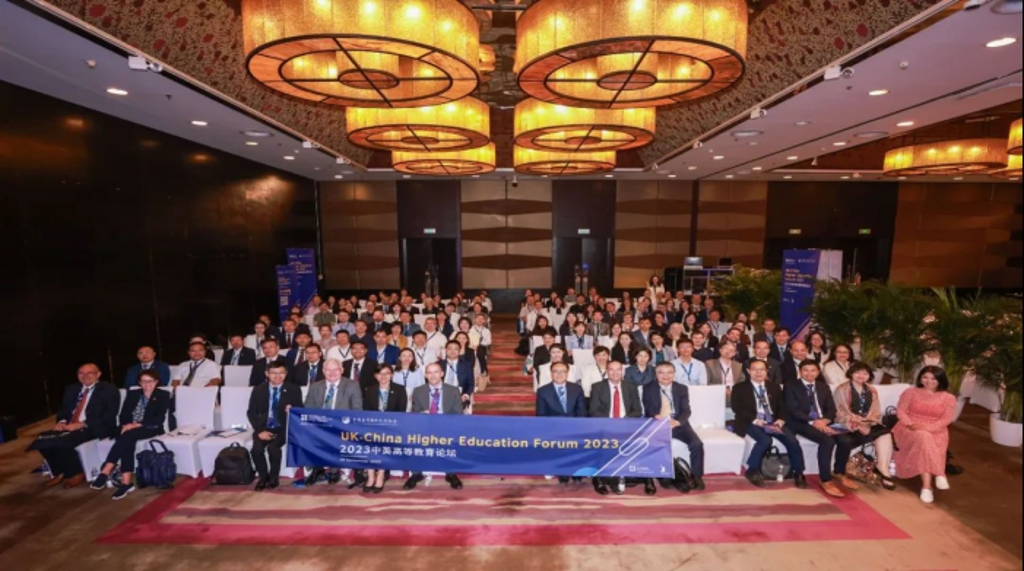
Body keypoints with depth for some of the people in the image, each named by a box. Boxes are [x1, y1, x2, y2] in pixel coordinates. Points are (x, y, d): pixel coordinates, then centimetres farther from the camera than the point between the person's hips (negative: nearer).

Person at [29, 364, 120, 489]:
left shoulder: (109, 390, -5)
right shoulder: (71, 389, 18)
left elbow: (109, 416, -13)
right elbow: (63, 409, 17)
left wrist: (82, 424, -21)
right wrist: (62, 422, -6)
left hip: (95, 429, -7)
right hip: (70, 427, 7)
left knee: (62, 440, -28)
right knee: (44, 439, -17)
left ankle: (77, 473, -6)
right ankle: (60, 473, 2)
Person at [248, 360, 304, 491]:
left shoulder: (294, 390, -1)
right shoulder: (258, 390, 4)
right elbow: (251, 412, 3)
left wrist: (292, 411, -23)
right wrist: (260, 430, -12)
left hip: (283, 428, -2)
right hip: (264, 428, 2)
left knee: (273, 447, -29)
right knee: (257, 449, -24)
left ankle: (274, 478, -2)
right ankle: (263, 477, 5)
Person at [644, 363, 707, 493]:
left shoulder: (682, 389, 8)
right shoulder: (649, 389, 5)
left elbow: (686, 410, -2)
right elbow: (648, 408, -3)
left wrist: (677, 421, -24)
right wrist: (656, 416, -28)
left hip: (678, 424, 2)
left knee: (697, 444, -21)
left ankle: (697, 477, 0)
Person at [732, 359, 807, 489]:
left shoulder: (775, 387, 18)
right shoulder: (740, 388, 3)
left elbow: (782, 406, 12)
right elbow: (737, 409, -7)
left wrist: (780, 420, -9)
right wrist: (755, 420, -20)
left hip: (774, 421, 4)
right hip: (752, 423, -4)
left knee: (793, 441, -20)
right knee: (765, 440, -32)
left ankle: (798, 473, 1)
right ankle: (752, 471, -11)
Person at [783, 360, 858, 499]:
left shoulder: (823, 386, 18)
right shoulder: (791, 386, 0)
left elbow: (832, 409, 10)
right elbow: (793, 410, -10)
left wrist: (824, 420, -12)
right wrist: (812, 422, -24)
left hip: (823, 423, 6)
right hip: (801, 423, -6)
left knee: (845, 440, -20)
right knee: (828, 441, -30)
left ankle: (840, 474, 5)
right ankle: (826, 481, -19)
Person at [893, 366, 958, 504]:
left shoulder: (948, 398, 10)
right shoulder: (911, 392, 10)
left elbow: (947, 419, 0)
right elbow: (901, 411, 4)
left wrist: (927, 428, -16)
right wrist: (910, 424, -14)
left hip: (936, 432, 0)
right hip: (910, 429, 0)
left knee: (925, 442, -35)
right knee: (924, 438, -36)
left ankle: (927, 486, -32)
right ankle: (938, 475, -34)